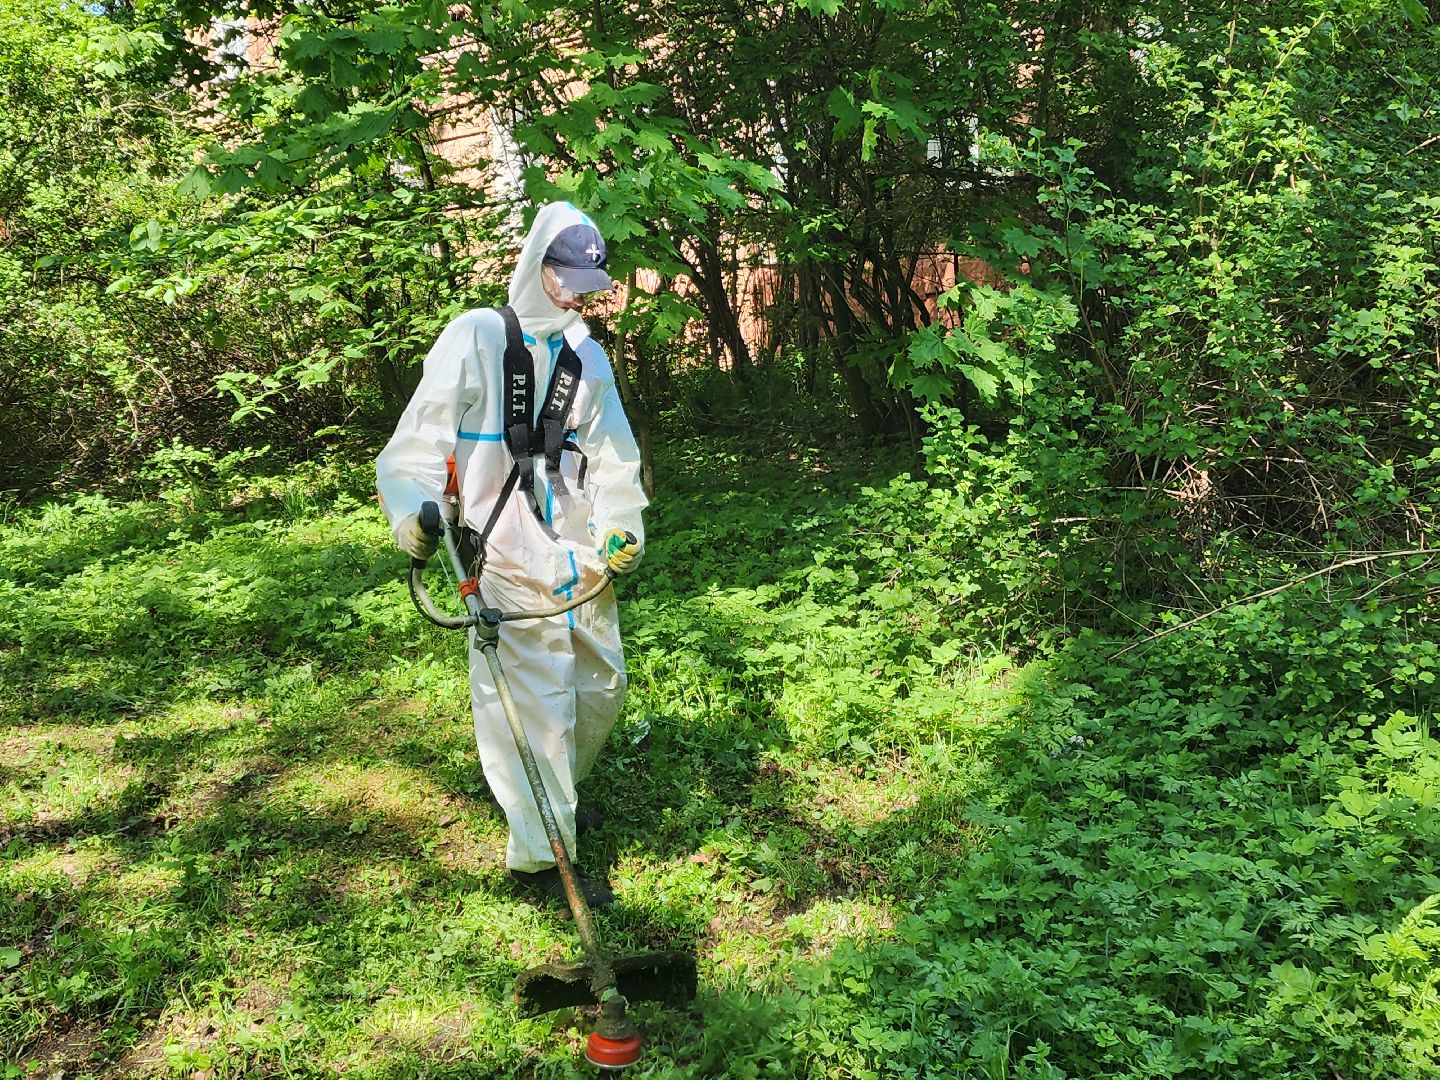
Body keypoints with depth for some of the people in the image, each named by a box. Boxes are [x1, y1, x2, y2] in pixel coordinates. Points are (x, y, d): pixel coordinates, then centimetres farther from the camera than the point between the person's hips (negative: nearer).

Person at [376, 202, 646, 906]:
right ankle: (539, 856, 11)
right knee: (537, 702, -5)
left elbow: (612, 453, 12)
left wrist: (620, 529, -3)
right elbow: (419, 440, -12)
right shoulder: (476, 339, -8)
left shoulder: (585, 356, 12)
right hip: (509, 559, -7)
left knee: (603, 684, 17)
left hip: (582, 556, 7)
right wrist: (412, 514, -29)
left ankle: (554, 794, 42)